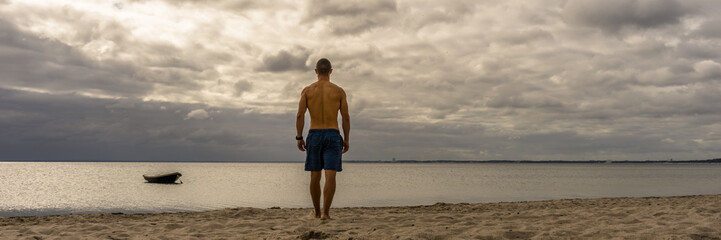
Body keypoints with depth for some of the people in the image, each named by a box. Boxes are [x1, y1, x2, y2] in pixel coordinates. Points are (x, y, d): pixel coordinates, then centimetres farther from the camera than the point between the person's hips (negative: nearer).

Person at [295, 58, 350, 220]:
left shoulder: (307, 90, 2)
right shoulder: (339, 91, 1)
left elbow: (300, 115, -5)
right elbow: (346, 117, -1)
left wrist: (299, 137, 1)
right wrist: (346, 139, 7)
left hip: (314, 135, 2)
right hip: (332, 135, -1)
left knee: (315, 177, 10)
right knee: (330, 176, -4)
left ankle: (317, 212, 19)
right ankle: (325, 212, -14)